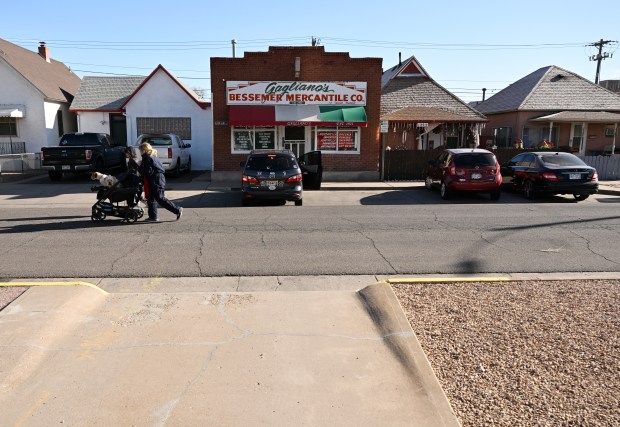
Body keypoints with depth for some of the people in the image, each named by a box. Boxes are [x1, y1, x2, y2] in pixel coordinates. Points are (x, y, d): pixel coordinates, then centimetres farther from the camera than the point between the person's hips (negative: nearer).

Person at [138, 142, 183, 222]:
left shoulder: (147, 158, -12)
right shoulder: (153, 157, 17)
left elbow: (148, 172, -18)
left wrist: (139, 168, -3)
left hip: (156, 181, -10)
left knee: (160, 199, -8)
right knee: (151, 198, 13)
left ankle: (177, 210, -7)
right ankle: (153, 217, 16)